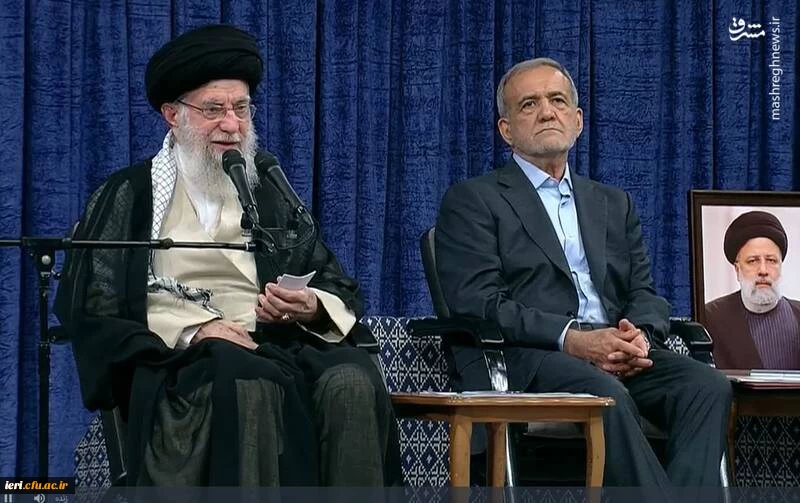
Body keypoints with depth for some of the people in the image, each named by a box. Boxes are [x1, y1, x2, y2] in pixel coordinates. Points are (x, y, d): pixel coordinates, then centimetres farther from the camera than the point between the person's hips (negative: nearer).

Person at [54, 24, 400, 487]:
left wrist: (312, 308, -5)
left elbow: (343, 293, 20)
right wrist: (190, 331, -10)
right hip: (177, 362, -3)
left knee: (352, 380, -31)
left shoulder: (274, 192, 24)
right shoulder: (129, 197, 14)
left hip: (282, 345, 3)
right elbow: (88, 310, 4)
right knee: (251, 382, -38)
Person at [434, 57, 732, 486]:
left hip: (618, 354, 5)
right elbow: (478, 304, -4)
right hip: (526, 358, -5)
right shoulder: (472, 201, 9)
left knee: (708, 386, -26)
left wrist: (638, 336, -7)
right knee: (607, 394, -37)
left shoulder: (613, 204, 27)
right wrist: (571, 339, -17)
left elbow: (645, 295, 19)